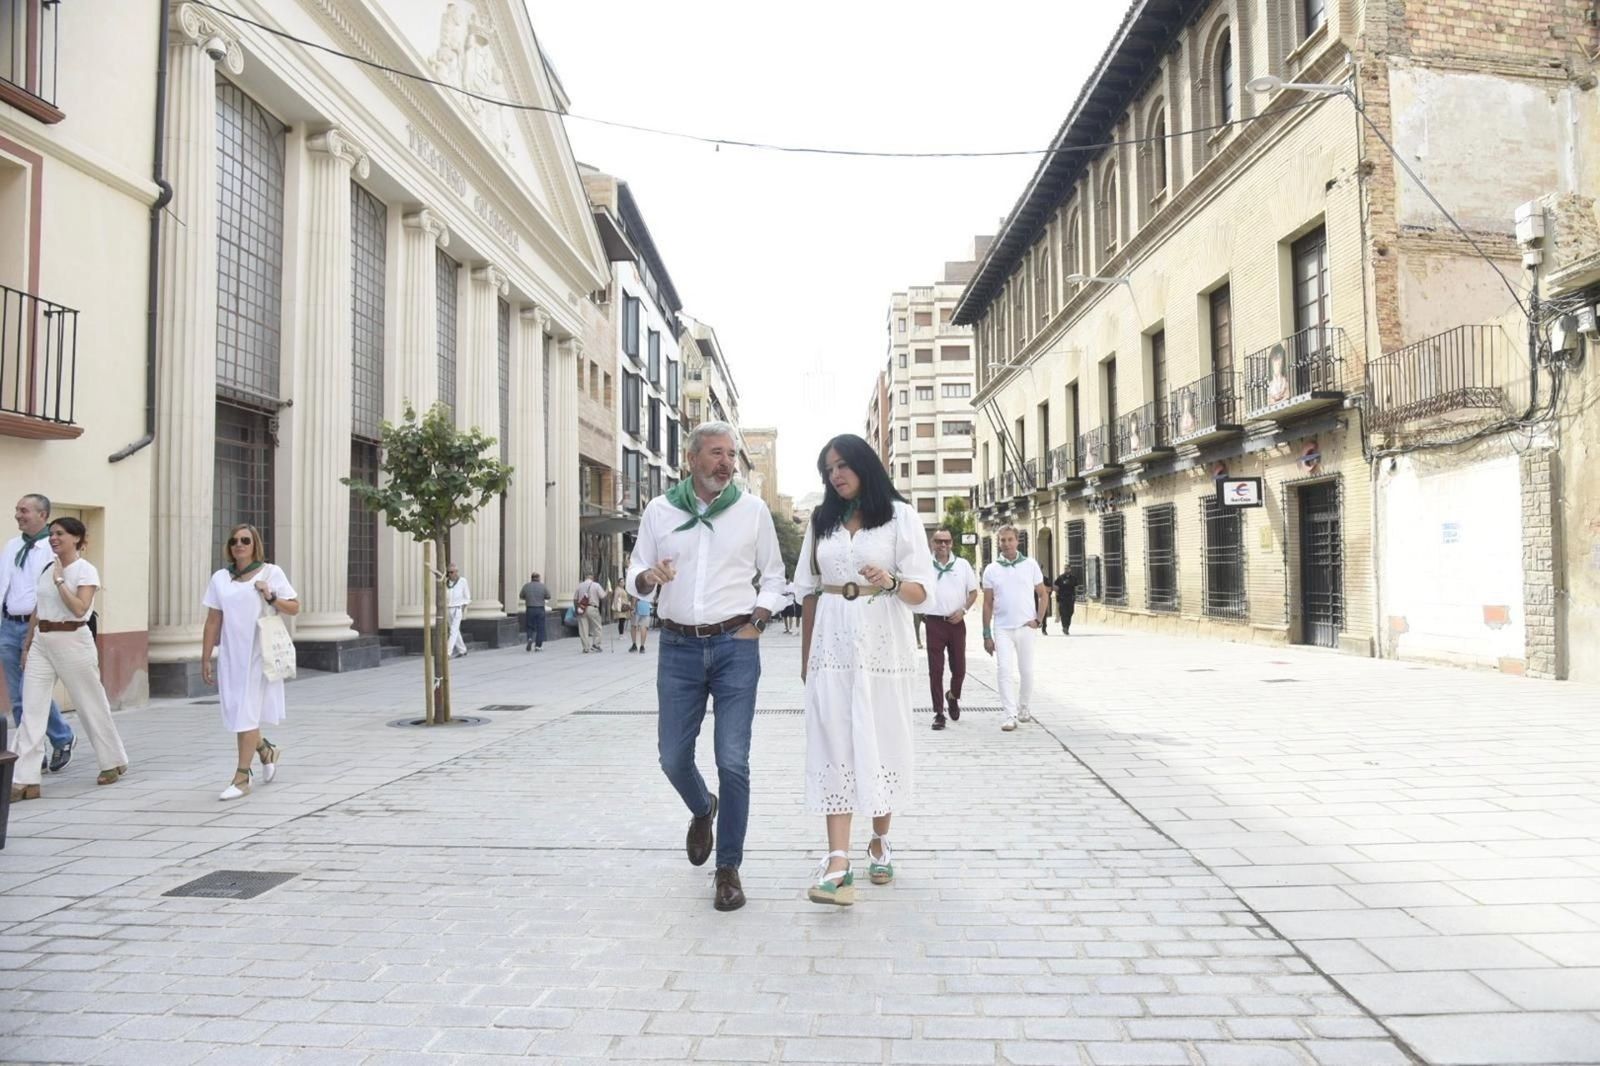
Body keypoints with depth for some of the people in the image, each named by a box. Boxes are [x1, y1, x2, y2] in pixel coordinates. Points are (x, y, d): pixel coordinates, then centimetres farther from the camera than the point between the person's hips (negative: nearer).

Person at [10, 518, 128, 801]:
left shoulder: (85, 570, -7)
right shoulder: (46, 569, 11)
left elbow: (80, 609, -20)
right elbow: (37, 611, 17)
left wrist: (60, 581, -18)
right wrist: (27, 645, 15)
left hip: (72, 641, -6)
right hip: (41, 642, 6)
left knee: (91, 705, 6)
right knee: (31, 710, -2)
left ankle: (113, 763, 23)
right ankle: (25, 780, -2)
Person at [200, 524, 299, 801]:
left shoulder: (271, 573, 2)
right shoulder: (220, 578, 9)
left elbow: (294, 608, 4)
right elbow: (213, 621, 9)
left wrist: (271, 598, -14)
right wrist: (206, 658, 6)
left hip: (259, 653, -4)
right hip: (230, 654, 4)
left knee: (246, 714, -5)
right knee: (234, 713, 7)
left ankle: (241, 777, 2)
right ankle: (266, 750, 34)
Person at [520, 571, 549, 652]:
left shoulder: (526, 586, -1)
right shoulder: (543, 586, -4)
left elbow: (522, 597, 8)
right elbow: (548, 597, 2)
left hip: (530, 609, 1)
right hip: (540, 609, -1)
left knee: (530, 627, 13)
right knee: (540, 628, 7)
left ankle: (530, 639, -13)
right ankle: (538, 646, 6)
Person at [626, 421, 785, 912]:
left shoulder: (752, 509, 3)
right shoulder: (659, 511, 5)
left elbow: (773, 576, 9)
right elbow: (634, 576, 10)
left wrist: (755, 624, -4)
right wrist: (649, 576, -13)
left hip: (735, 647, -2)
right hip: (678, 647, 2)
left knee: (733, 762, -6)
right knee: (673, 757, 6)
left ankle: (729, 869, 9)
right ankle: (703, 810, 40)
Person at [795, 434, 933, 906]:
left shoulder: (900, 516, 1)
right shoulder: (821, 521, 12)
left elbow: (920, 592, -2)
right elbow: (809, 592, 15)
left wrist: (890, 581, -23)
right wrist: (805, 654, 13)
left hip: (882, 644, -2)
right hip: (832, 645, 2)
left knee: (881, 742, 5)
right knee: (834, 747, -5)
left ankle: (880, 842, 25)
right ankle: (838, 864, -10)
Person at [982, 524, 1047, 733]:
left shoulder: (1030, 565, 3)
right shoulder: (991, 570, 3)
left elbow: (1042, 595, 9)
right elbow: (988, 604, 5)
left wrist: (1038, 620, -3)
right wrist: (986, 635, 2)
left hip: (1026, 627, 1)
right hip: (1002, 628, -1)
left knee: (1026, 670, 8)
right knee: (1005, 670, -10)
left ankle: (1023, 708, 27)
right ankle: (1009, 715, -10)